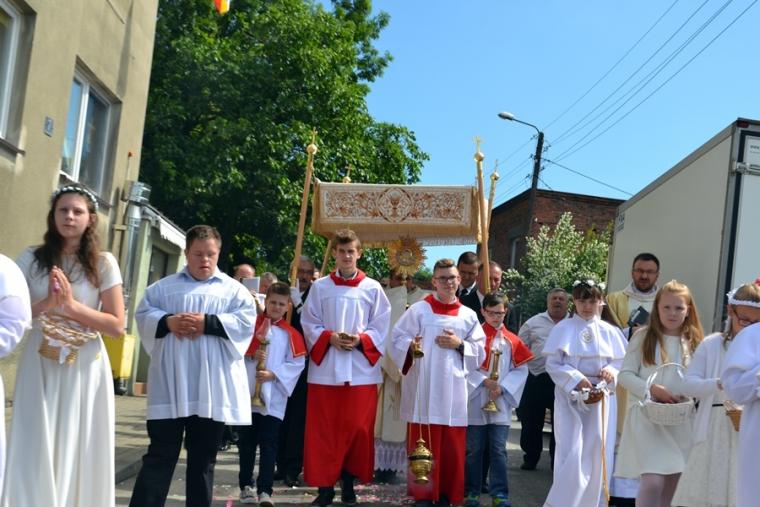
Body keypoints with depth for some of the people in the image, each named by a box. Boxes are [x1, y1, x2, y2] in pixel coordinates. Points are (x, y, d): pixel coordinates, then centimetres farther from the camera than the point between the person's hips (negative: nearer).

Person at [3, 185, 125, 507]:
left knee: (76, 450, 4)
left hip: (85, 369, -1)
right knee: (34, 450, 0)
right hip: (40, 366, 1)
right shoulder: (31, 259, 5)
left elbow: (117, 326, -5)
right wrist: (47, 304, -16)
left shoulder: (103, 263, 1)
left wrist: (71, 305, -13)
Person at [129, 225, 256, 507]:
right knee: (160, 454, 0)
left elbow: (246, 322, -3)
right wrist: (167, 322, -13)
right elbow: (143, 313, 7)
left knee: (203, 458, 9)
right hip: (171, 387, 0)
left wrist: (207, 323, -13)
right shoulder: (164, 286, 14)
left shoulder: (234, 289, 10)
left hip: (212, 389, 0)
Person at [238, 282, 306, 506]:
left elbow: (297, 363, -5)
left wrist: (273, 374, -14)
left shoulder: (291, 334, 1)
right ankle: (246, 485, 23)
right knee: (246, 443, 11)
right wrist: (251, 354, -18)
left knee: (268, 445, -1)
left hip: (273, 397, -1)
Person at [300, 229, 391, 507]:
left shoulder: (372, 288, 4)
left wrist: (360, 340, -12)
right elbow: (308, 323, 5)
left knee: (357, 428, 3)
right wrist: (329, 337, -12)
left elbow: (381, 327, 4)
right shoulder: (320, 287, 5)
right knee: (324, 430, 2)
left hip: (361, 369, 0)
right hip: (325, 367, 0)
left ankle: (349, 482, 17)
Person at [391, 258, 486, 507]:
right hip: (424, 388, -2)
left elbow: (480, 352, 10)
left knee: (452, 447, 5)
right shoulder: (418, 310, 2)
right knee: (423, 444, 0)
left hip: (454, 390, 2)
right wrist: (411, 345, -19)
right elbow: (398, 340, 1)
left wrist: (459, 345, -6)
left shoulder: (469, 316, 10)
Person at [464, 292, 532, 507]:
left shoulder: (512, 340, 5)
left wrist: (502, 388, -9)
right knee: (473, 449, 6)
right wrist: (484, 381, -16)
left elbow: (521, 370, 3)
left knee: (498, 449, 2)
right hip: (475, 402, -1)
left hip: (501, 403, 1)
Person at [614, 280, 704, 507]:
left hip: (680, 421, 4)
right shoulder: (643, 336, 1)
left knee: (671, 487, 9)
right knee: (653, 482, -16)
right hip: (647, 416, -4)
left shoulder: (693, 342, 9)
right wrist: (652, 389, -15)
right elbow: (625, 374, -1)